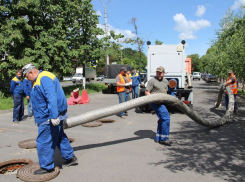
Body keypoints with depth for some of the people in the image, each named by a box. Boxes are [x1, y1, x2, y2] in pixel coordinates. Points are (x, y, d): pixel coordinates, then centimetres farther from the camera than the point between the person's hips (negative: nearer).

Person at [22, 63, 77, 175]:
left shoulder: (44, 78, -18)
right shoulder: (39, 80, 18)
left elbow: (51, 98, -28)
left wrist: (53, 116, -32)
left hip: (49, 118, -11)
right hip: (51, 116, 11)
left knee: (44, 142, 0)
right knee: (59, 137, 20)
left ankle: (46, 167, 14)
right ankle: (70, 157, 32)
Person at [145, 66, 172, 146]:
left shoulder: (165, 81, 17)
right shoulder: (152, 81, -6)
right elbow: (147, 92, -9)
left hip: (162, 102, 9)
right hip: (156, 102, -9)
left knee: (162, 120, 12)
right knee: (166, 118, -15)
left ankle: (158, 138, 23)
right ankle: (163, 139, -7)